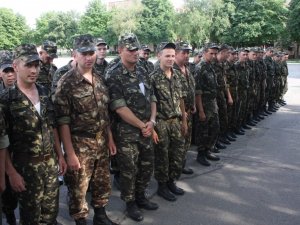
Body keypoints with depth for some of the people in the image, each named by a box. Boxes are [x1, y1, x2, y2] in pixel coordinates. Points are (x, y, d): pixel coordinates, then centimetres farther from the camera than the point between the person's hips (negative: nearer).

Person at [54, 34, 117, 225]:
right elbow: (63, 121, -15)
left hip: (102, 142, 6)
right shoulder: (67, 83, -14)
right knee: (78, 187, 7)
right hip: (79, 144, -6)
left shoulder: (99, 80, 6)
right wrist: (70, 153, -17)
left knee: (103, 182, 18)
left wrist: (110, 138, 11)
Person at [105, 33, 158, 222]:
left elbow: (152, 98, 11)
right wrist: (142, 125, -13)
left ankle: (140, 196, 37)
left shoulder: (143, 71, 8)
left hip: (146, 130, 6)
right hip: (126, 132, -6)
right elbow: (120, 108, -18)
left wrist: (151, 121, -4)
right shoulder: (113, 75, -13)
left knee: (147, 165, 16)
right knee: (129, 170, 7)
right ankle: (130, 203, 28)